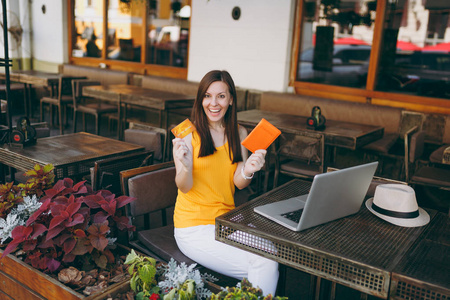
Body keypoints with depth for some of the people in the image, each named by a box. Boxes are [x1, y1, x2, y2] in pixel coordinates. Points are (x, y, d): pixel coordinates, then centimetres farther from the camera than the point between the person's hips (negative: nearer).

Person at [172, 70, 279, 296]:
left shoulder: (239, 133, 8)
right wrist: (186, 166, -32)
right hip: (193, 227, -5)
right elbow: (184, 187, -10)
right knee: (265, 263, -21)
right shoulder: (188, 134, -6)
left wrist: (248, 171, -22)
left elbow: (239, 182, 0)